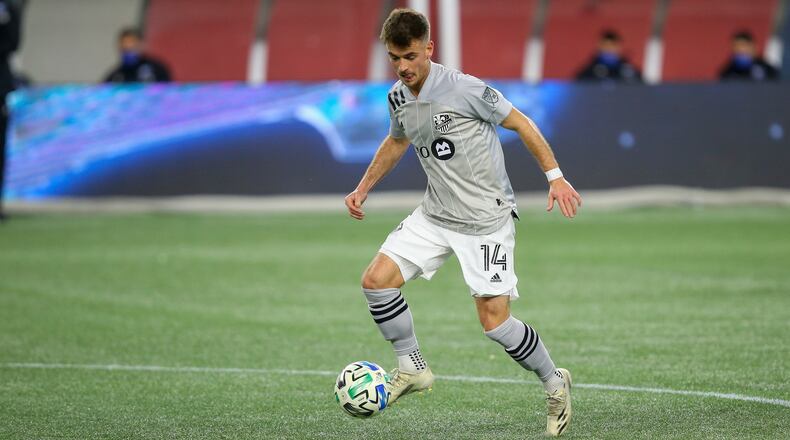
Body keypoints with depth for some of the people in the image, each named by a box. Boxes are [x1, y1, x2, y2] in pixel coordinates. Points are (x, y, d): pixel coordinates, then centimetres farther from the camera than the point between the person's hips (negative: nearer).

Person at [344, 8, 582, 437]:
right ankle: (412, 369, 10)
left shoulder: (463, 88, -19)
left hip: (487, 217, -6)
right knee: (376, 280, -8)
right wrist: (363, 188, 21)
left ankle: (555, 385, 15)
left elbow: (521, 123, -10)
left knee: (494, 321, -9)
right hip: (435, 215, 6)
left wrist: (555, 176, -15)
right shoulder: (398, 98, 2)